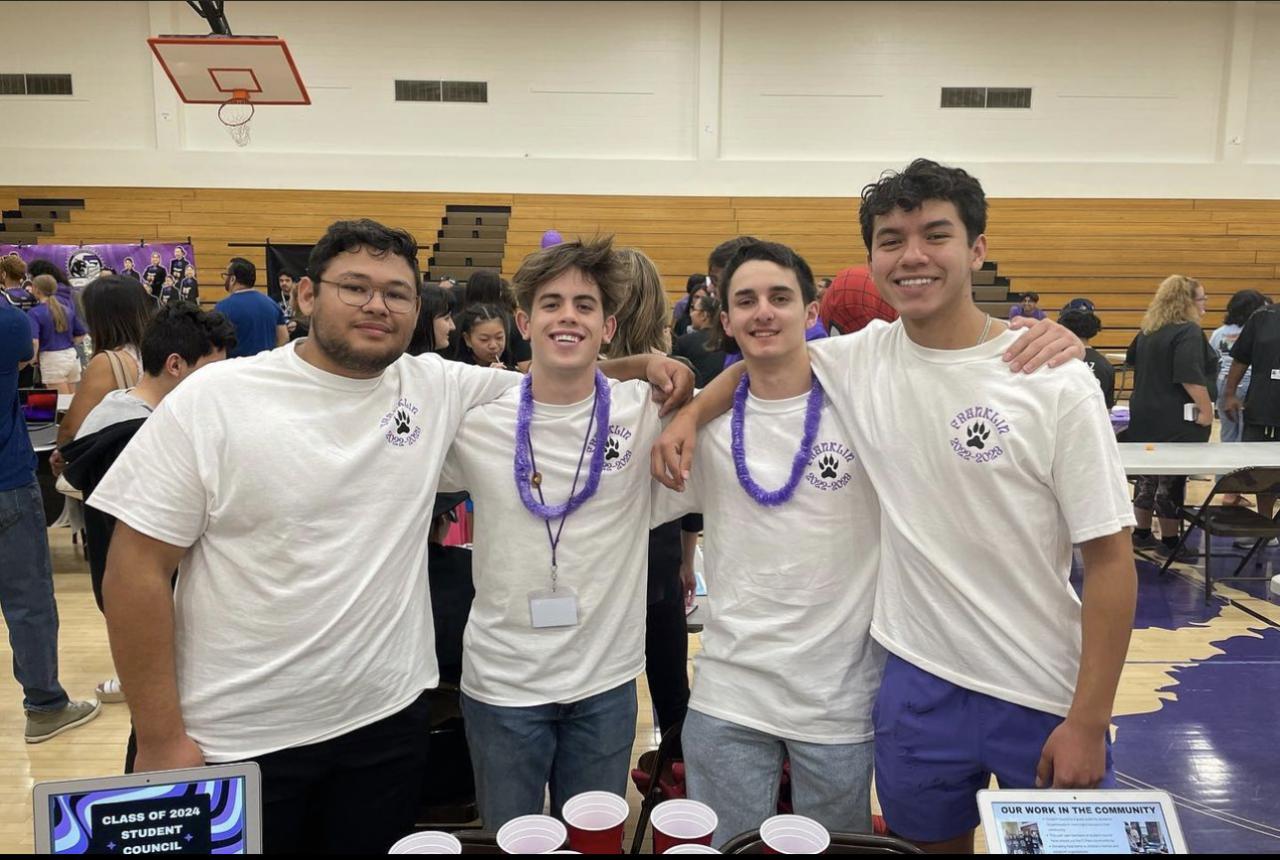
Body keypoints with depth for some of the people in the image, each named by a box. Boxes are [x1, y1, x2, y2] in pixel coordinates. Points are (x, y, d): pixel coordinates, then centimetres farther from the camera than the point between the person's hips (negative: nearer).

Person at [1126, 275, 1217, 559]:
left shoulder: (1148, 330, 10)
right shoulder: (1188, 331, -16)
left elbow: (1132, 359, 27)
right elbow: (1190, 376, -25)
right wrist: (1206, 408, -20)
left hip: (1145, 414, 8)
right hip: (1177, 418, -8)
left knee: (1148, 474, 15)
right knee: (1172, 480, 0)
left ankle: (1142, 534, 24)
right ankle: (1170, 541, 7)